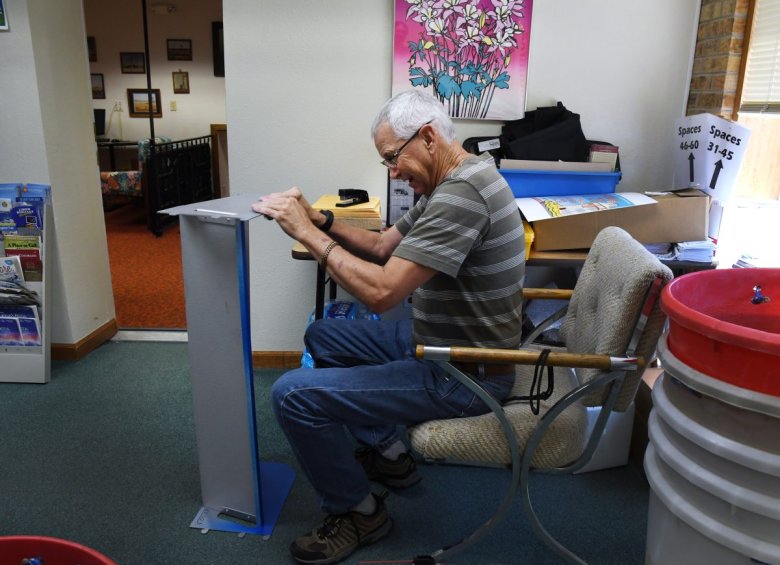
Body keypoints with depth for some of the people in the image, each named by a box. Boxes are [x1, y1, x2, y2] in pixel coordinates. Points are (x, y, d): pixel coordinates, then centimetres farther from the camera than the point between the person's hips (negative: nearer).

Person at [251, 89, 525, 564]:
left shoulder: (461, 192, -26)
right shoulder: (451, 185, 8)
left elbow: (382, 291, -30)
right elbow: (383, 245, 13)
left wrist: (308, 233, -20)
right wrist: (320, 219, -1)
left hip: (462, 377, -10)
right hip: (435, 342, 11)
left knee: (293, 395, -14)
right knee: (322, 336, 20)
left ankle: (359, 513, 9)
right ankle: (388, 455, 26)